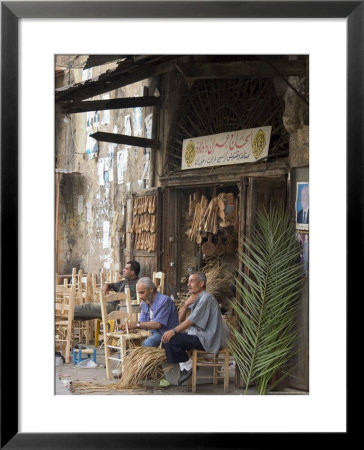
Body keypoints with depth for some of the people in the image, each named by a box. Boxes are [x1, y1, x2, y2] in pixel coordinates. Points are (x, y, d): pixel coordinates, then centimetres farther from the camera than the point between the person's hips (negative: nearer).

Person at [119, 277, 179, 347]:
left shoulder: (164, 300, -13)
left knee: (147, 343, -35)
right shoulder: (145, 303, 12)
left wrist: (137, 324, -20)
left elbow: (158, 325, -21)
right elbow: (143, 323, 11)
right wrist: (128, 326, -9)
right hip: (153, 333, 7)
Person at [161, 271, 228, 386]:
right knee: (167, 337, 5)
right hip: (197, 335, 10)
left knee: (171, 339, -19)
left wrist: (173, 331, -21)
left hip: (206, 340, -10)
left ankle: (187, 366, -2)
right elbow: (181, 320, 12)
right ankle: (184, 367, 3)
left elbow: (192, 320, -20)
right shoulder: (195, 298, 16)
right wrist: (186, 304, -4)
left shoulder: (206, 298, -14)